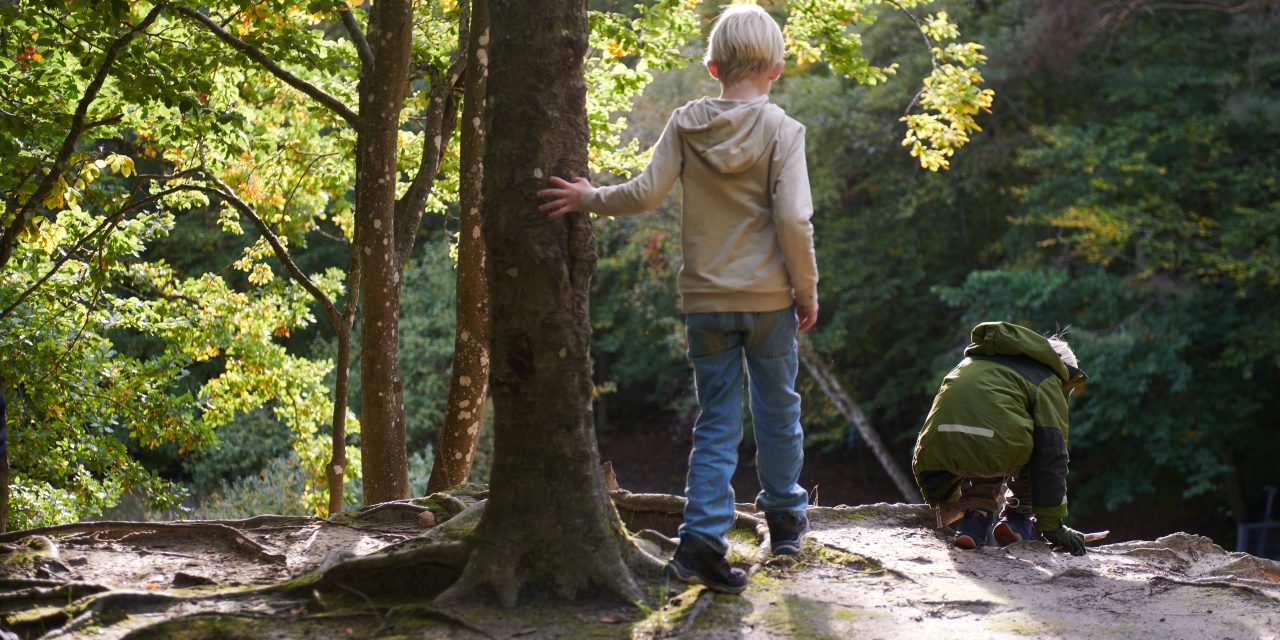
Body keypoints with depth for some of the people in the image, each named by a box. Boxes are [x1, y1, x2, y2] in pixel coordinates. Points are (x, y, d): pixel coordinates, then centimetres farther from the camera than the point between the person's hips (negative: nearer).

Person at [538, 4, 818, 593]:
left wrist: (588, 198, 8)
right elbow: (793, 220, -15)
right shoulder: (782, 131, -10)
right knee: (777, 409, 17)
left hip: (705, 300, 2)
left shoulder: (686, 124, -2)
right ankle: (784, 519, 32)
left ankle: (702, 538, -6)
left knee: (716, 422, 7)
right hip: (768, 298, -2)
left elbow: (644, 194, -8)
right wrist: (807, 291, -4)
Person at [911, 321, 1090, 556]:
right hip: (998, 450, -5)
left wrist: (944, 502, 54)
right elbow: (1051, 455, 10)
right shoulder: (1046, 381, 19)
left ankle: (975, 513, 15)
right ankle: (1019, 517, 17)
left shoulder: (972, 361, 38)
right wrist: (1052, 525, 14)